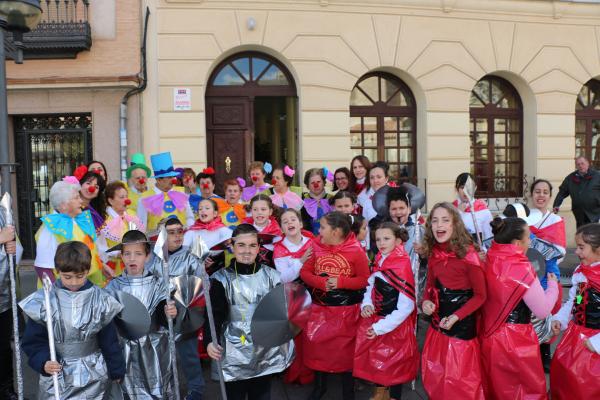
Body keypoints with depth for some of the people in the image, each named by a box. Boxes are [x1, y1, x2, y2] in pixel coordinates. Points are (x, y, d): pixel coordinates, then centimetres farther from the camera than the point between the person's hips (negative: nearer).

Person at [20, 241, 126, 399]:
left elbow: (109, 340, 2)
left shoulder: (100, 300, -5)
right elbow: (33, 339, -1)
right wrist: (43, 362, -18)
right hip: (55, 377, 0)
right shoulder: (43, 301, -7)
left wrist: (117, 371, 7)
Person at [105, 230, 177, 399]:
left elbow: (163, 319, -11)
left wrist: (169, 314, -31)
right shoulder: (114, 286, 1)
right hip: (127, 351, 1)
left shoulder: (157, 284, -4)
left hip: (154, 350, -1)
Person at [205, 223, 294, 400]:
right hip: (234, 353, -2)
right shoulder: (222, 278, -4)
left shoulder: (271, 276, 2)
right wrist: (210, 340, -23)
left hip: (267, 352, 2)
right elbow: (214, 314, -9)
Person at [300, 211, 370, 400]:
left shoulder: (356, 251, -14)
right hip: (320, 307, 4)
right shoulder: (316, 247, -4)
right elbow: (304, 273, -2)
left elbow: (365, 279, -12)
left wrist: (341, 282, -23)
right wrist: (322, 283, -19)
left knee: (345, 348, 10)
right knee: (317, 345, 12)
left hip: (346, 310, -3)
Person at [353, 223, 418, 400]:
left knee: (394, 361, 13)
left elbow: (406, 306, -24)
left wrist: (380, 327, -22)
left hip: (395, 324, -7)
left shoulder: (402, 267, -24)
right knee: (377, 357, 22)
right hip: (376, 318, 7)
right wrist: (366, 304, -13)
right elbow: (371, 284, 8)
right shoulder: (379, 260, -2)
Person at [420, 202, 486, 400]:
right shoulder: (433, 252, -1)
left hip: (462, 325, -6)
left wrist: (456, 317, -21)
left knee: (461, 381, 6)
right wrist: (426, 301, -8)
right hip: (437, 323, 6)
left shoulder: (467, 254, -19)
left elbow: (480, 295, -12)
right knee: (434, 377, 17)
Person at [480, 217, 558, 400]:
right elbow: (543, 311, -16)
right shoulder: (521, 268, -23)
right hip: (515, 342, -6)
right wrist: (553, 285, 0)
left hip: (489, 337, 7)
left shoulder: (489, 260, -4)